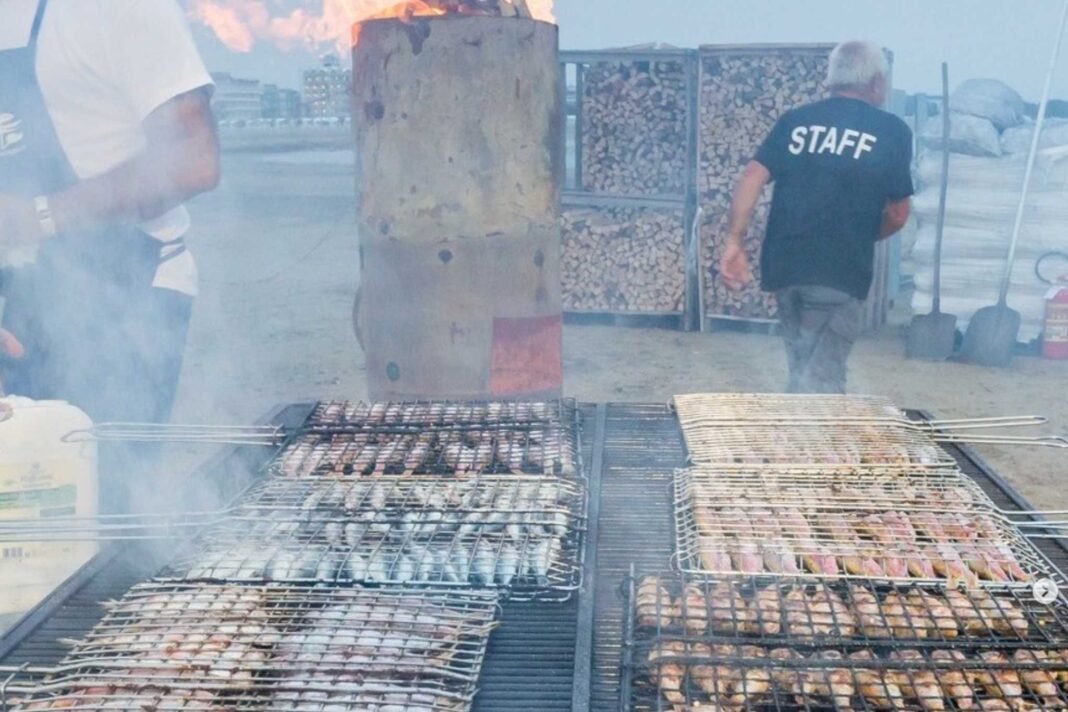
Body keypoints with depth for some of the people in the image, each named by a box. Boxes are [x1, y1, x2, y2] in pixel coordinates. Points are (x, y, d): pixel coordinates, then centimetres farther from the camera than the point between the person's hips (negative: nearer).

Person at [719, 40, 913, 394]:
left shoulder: (794, 120, 11)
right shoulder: (892, 131, 3)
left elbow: (753, 176, -1)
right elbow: (897, 215, 5)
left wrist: (734, 241, -3)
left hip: (784, 265, 5)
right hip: (840, 271, -5)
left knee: (805, 371, 20)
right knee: (819, 380, -2)